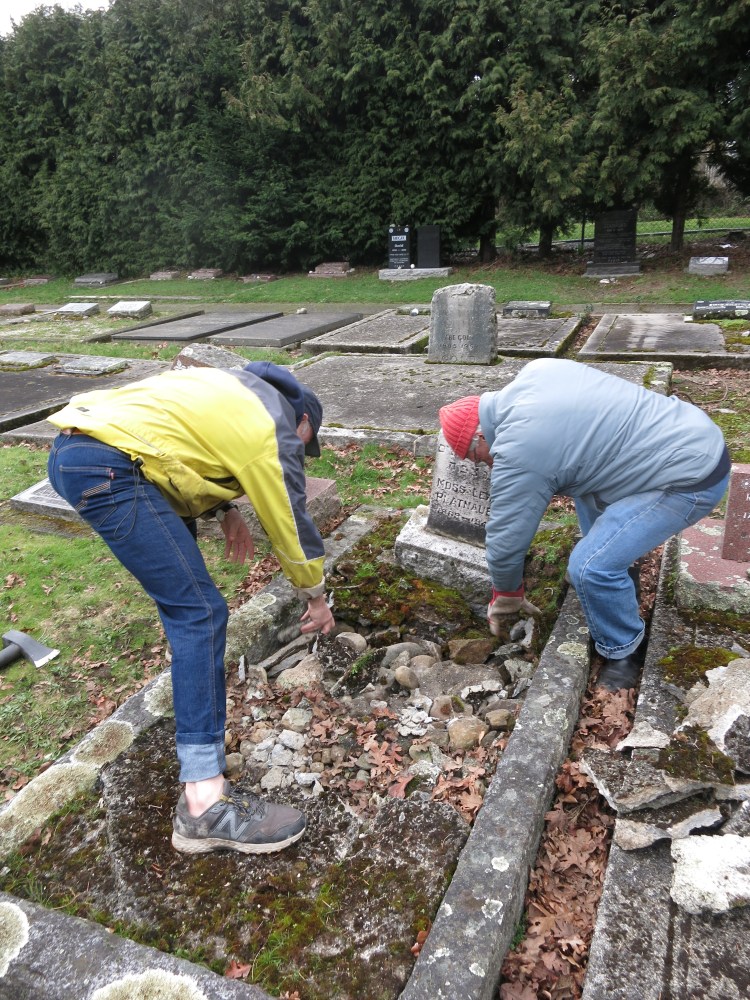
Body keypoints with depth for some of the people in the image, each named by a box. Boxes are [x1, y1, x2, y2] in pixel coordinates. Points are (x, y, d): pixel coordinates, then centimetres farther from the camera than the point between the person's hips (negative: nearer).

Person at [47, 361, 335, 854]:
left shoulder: (241, 389, 25)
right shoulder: (275, 432, 1)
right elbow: (292, 523, 7)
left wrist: (227, 510, 21)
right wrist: (318, 598, 22)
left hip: (69, 448, 11)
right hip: (109, 471, -11)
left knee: (176, 545, 30)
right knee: (200, 613, -11)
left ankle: (198, 661, 47)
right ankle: (205, 802, -12)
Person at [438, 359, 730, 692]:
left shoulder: (516, 451, -19)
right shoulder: (536, 370, 5)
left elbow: (506, 539, -9)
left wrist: (505, 597, 9)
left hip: (693, 476, -10)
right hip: (694, 431, 10)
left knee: (590, 566, -17)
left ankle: (625, 650, 9)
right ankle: (617, 575, 36)